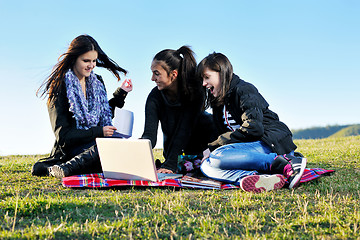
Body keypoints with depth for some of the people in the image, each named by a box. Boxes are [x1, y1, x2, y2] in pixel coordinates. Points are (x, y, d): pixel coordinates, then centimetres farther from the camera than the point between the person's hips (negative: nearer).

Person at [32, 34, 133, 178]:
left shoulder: (97, 82, 13)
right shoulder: (61, 87, -6)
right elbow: (63, 135, -10)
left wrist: (120, 93, 12)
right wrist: (98, 132, -15)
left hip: (97, 146, 8)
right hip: (71, 149, -8)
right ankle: (66, 168, -35)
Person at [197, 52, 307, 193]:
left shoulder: (244, 90, -7)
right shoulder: (218, 102, 20)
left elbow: (253, 128, -19)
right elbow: (224, 135, 17)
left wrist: (213, 147, -16)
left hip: (273, 144, -8)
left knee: (216, 157, -29)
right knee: (206, 166, -14)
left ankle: (286, 164, -29)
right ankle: (261, 178, -37)